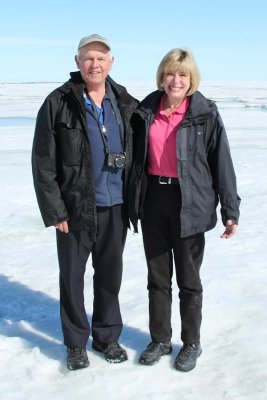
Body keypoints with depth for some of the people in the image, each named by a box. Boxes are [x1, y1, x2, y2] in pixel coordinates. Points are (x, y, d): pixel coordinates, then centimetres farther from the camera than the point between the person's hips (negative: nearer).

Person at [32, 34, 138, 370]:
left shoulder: (126, 104, 4)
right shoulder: (58, 103, -6)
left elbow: (137, 153, 13)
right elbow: (43, 162, -7)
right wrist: (54, 211, -10)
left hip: (115, 207, 3)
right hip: (75, 207, -2)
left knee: (110, 274, 14)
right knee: (72, 276, 8)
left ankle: (107, 336, 31)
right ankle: (76, 343, 26)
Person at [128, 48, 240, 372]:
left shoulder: (206, 114, -6)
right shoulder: (146, 111, 4)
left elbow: (222, 163, -5)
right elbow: (135, 158, 10)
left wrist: (230, 211, -8)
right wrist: (133, 201, 8)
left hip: (189, 205, -3)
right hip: (152, 202, 4)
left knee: (188, 278, 9)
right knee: (157, 276, 14)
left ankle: (191, 343, 26)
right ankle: (160, 339, 30)